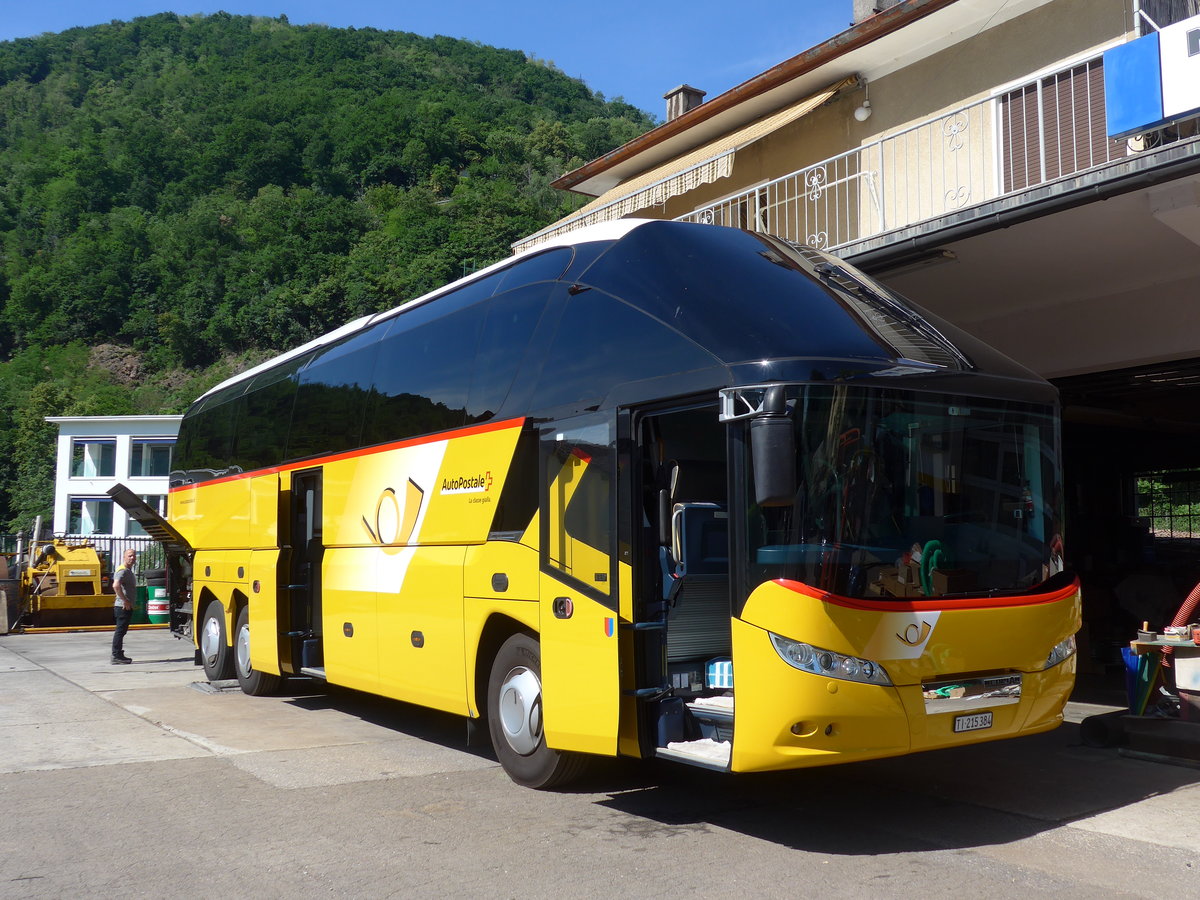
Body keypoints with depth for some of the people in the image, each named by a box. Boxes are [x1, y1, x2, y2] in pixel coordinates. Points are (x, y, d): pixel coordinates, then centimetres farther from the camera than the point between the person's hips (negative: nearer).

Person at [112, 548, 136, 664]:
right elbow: (116, 586, -31)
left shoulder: (129, 571, 18)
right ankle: (116, 656, -7)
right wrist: (125, 601, -25)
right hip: (123, 606, -10)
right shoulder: (123, 571, -15)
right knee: (120, 631, -8)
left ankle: (119, 655, 21)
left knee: (121, 631, 14)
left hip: (127, 606, 10)